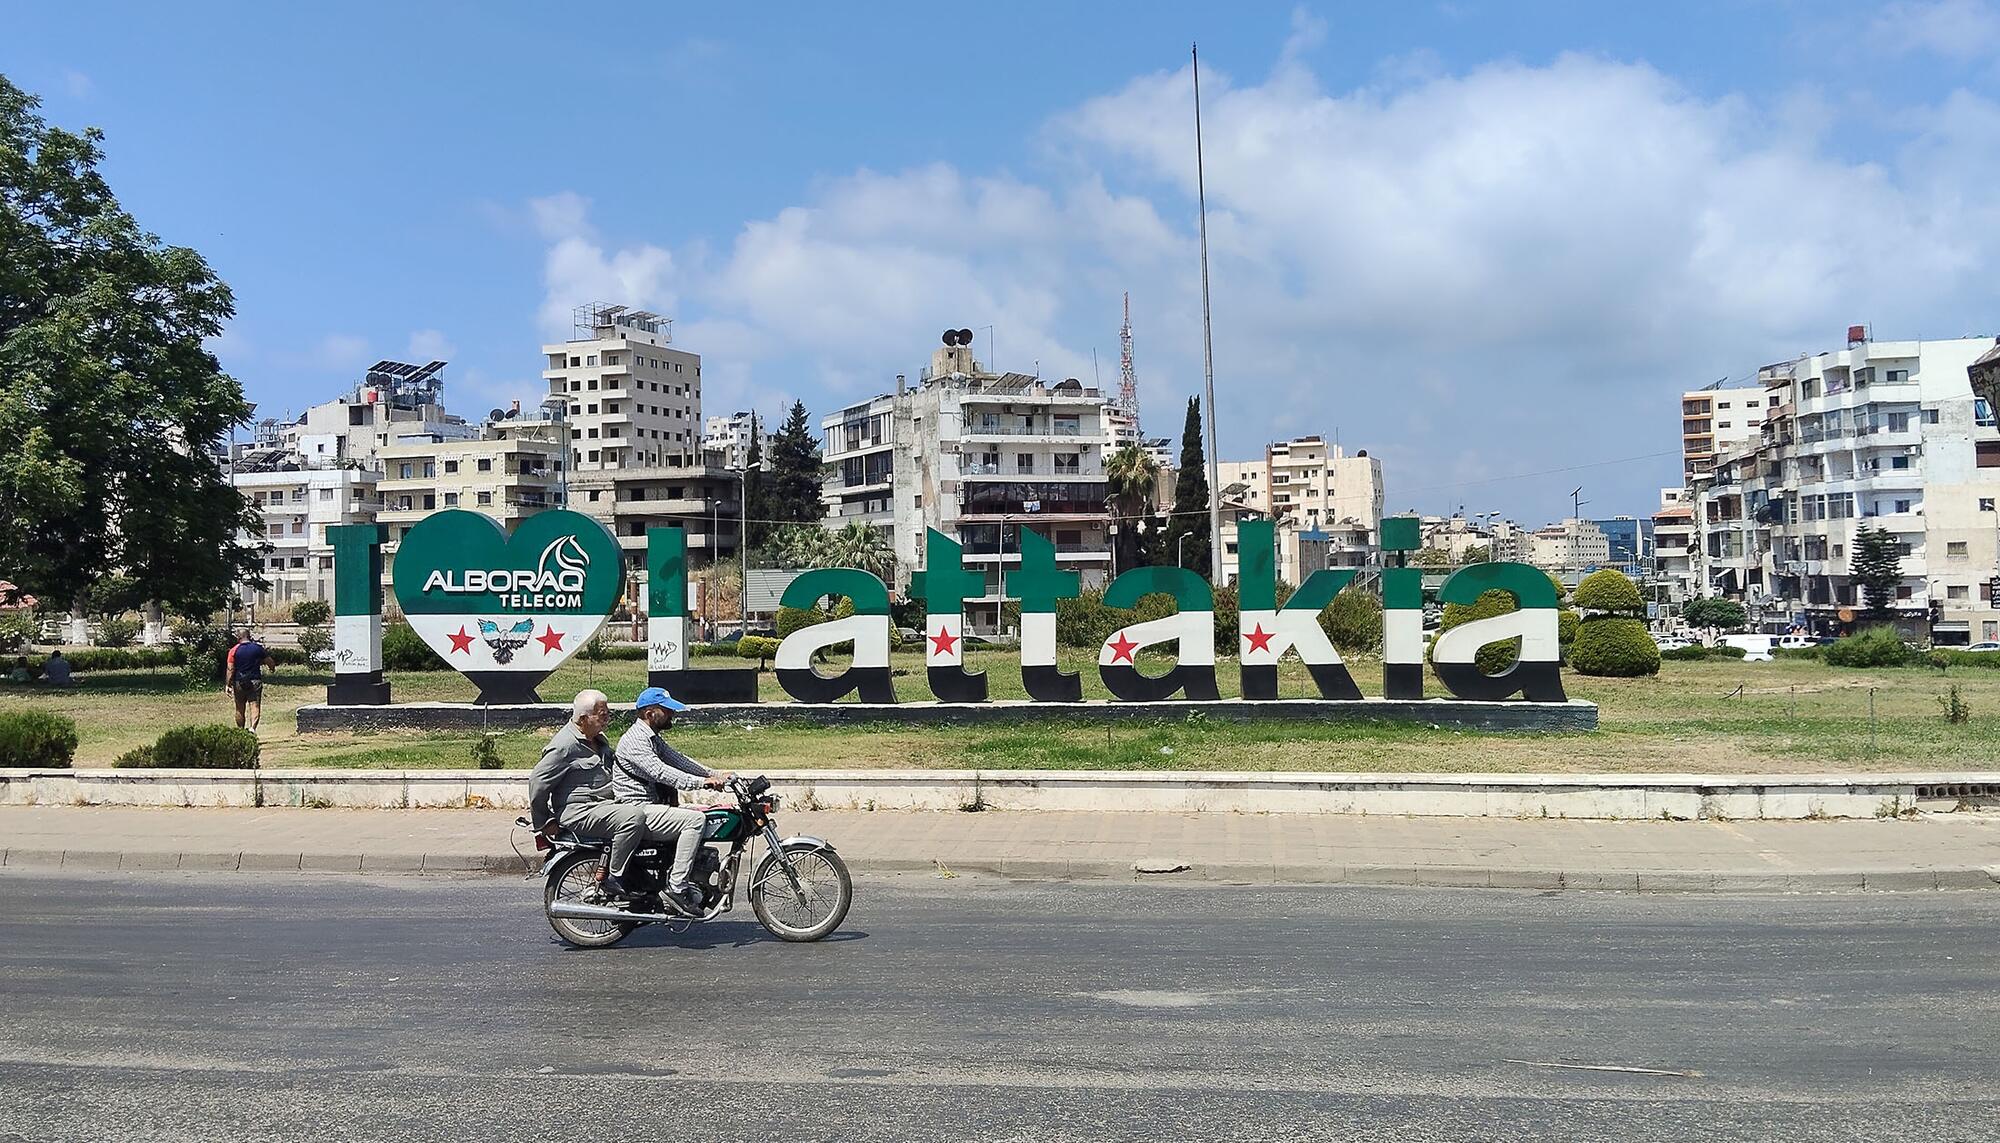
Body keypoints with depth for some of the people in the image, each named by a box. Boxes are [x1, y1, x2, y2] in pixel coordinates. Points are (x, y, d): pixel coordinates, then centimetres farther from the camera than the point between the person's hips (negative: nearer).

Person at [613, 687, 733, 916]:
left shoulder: (653, 739, 17)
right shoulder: (635, 740, -16)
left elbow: (679, 759, 15)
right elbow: (659, 772, -28)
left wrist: (714, 775, 2)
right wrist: (702, 781, -33)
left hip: (652, 806, 11)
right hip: (638, 811, -11)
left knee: (700, 817, 12)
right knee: (695, 819, -23)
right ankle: (676, 887, -22)